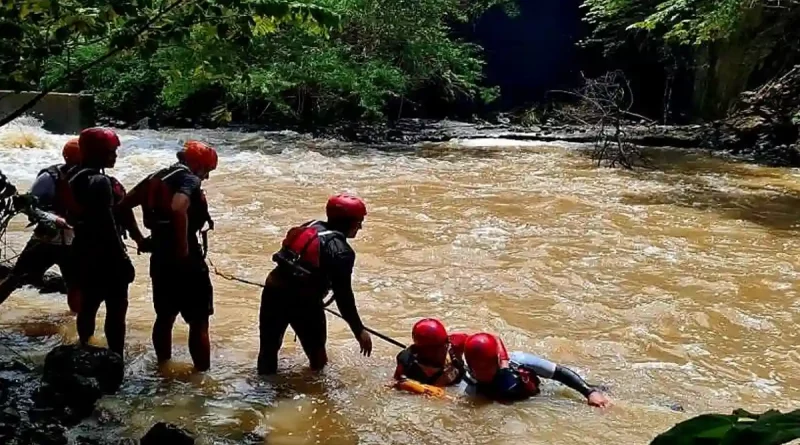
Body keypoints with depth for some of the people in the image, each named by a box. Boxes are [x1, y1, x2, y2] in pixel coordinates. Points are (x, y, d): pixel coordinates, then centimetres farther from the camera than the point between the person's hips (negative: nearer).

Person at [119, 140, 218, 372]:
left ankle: (163, 366, 34)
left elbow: (124, 204, 13)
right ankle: (202, 372, 4)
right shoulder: (189, 179, -11)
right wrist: (183, 246, -24)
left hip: (159, 258, 8)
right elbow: (178, 208, -31)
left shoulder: (156, 178, 13)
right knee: (199, 322, 1)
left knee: (165, 317, 21)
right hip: (185, 260, -8)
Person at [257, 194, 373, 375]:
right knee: (316, 349, 17)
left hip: (274, 289, 7)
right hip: (302, 300, -7)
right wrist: (359, 331, -6)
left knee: (269, 345, 18)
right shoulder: (340, 252, -12)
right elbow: (343, 295, -13)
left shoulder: (311, 226, 9)